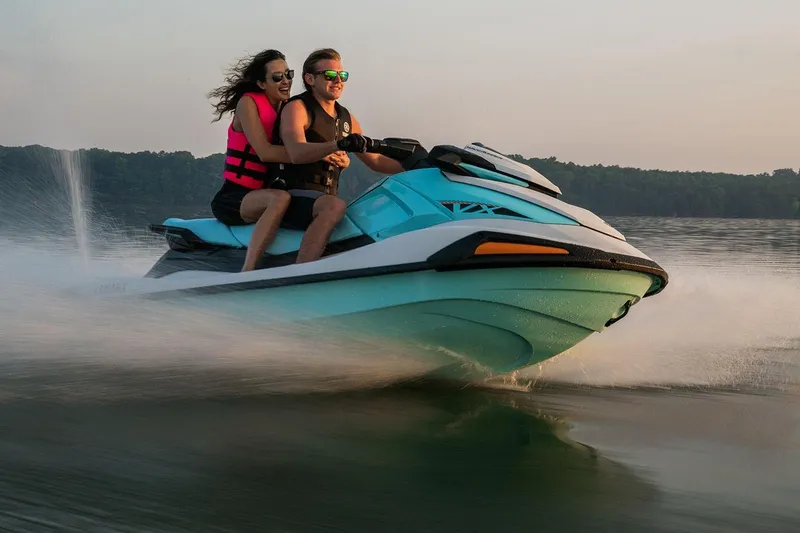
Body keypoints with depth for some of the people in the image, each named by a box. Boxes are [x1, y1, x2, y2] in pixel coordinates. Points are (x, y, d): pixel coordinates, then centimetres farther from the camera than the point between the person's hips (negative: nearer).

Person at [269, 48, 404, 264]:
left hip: (325, 197, 8)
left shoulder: (345, 117, 18)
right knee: (335, 206, -37)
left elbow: (374, 160, 24)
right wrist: (338, 145, -39)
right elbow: (297, 153, -23)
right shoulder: (296, 108, -4)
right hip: (293, 196, -8)